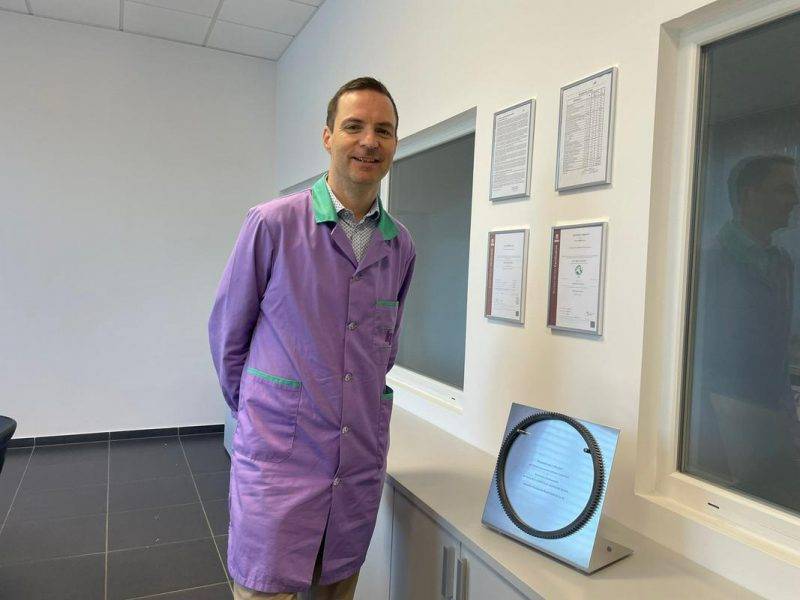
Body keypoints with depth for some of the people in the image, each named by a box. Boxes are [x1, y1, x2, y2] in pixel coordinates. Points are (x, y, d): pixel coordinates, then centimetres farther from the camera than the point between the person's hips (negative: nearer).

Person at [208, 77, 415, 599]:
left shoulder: (401, 247, 5)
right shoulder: (273, 224, -9)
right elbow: (228, 330, 0)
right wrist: (254, 410, 9)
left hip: (362, 457, 4)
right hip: (279, 457, -4)